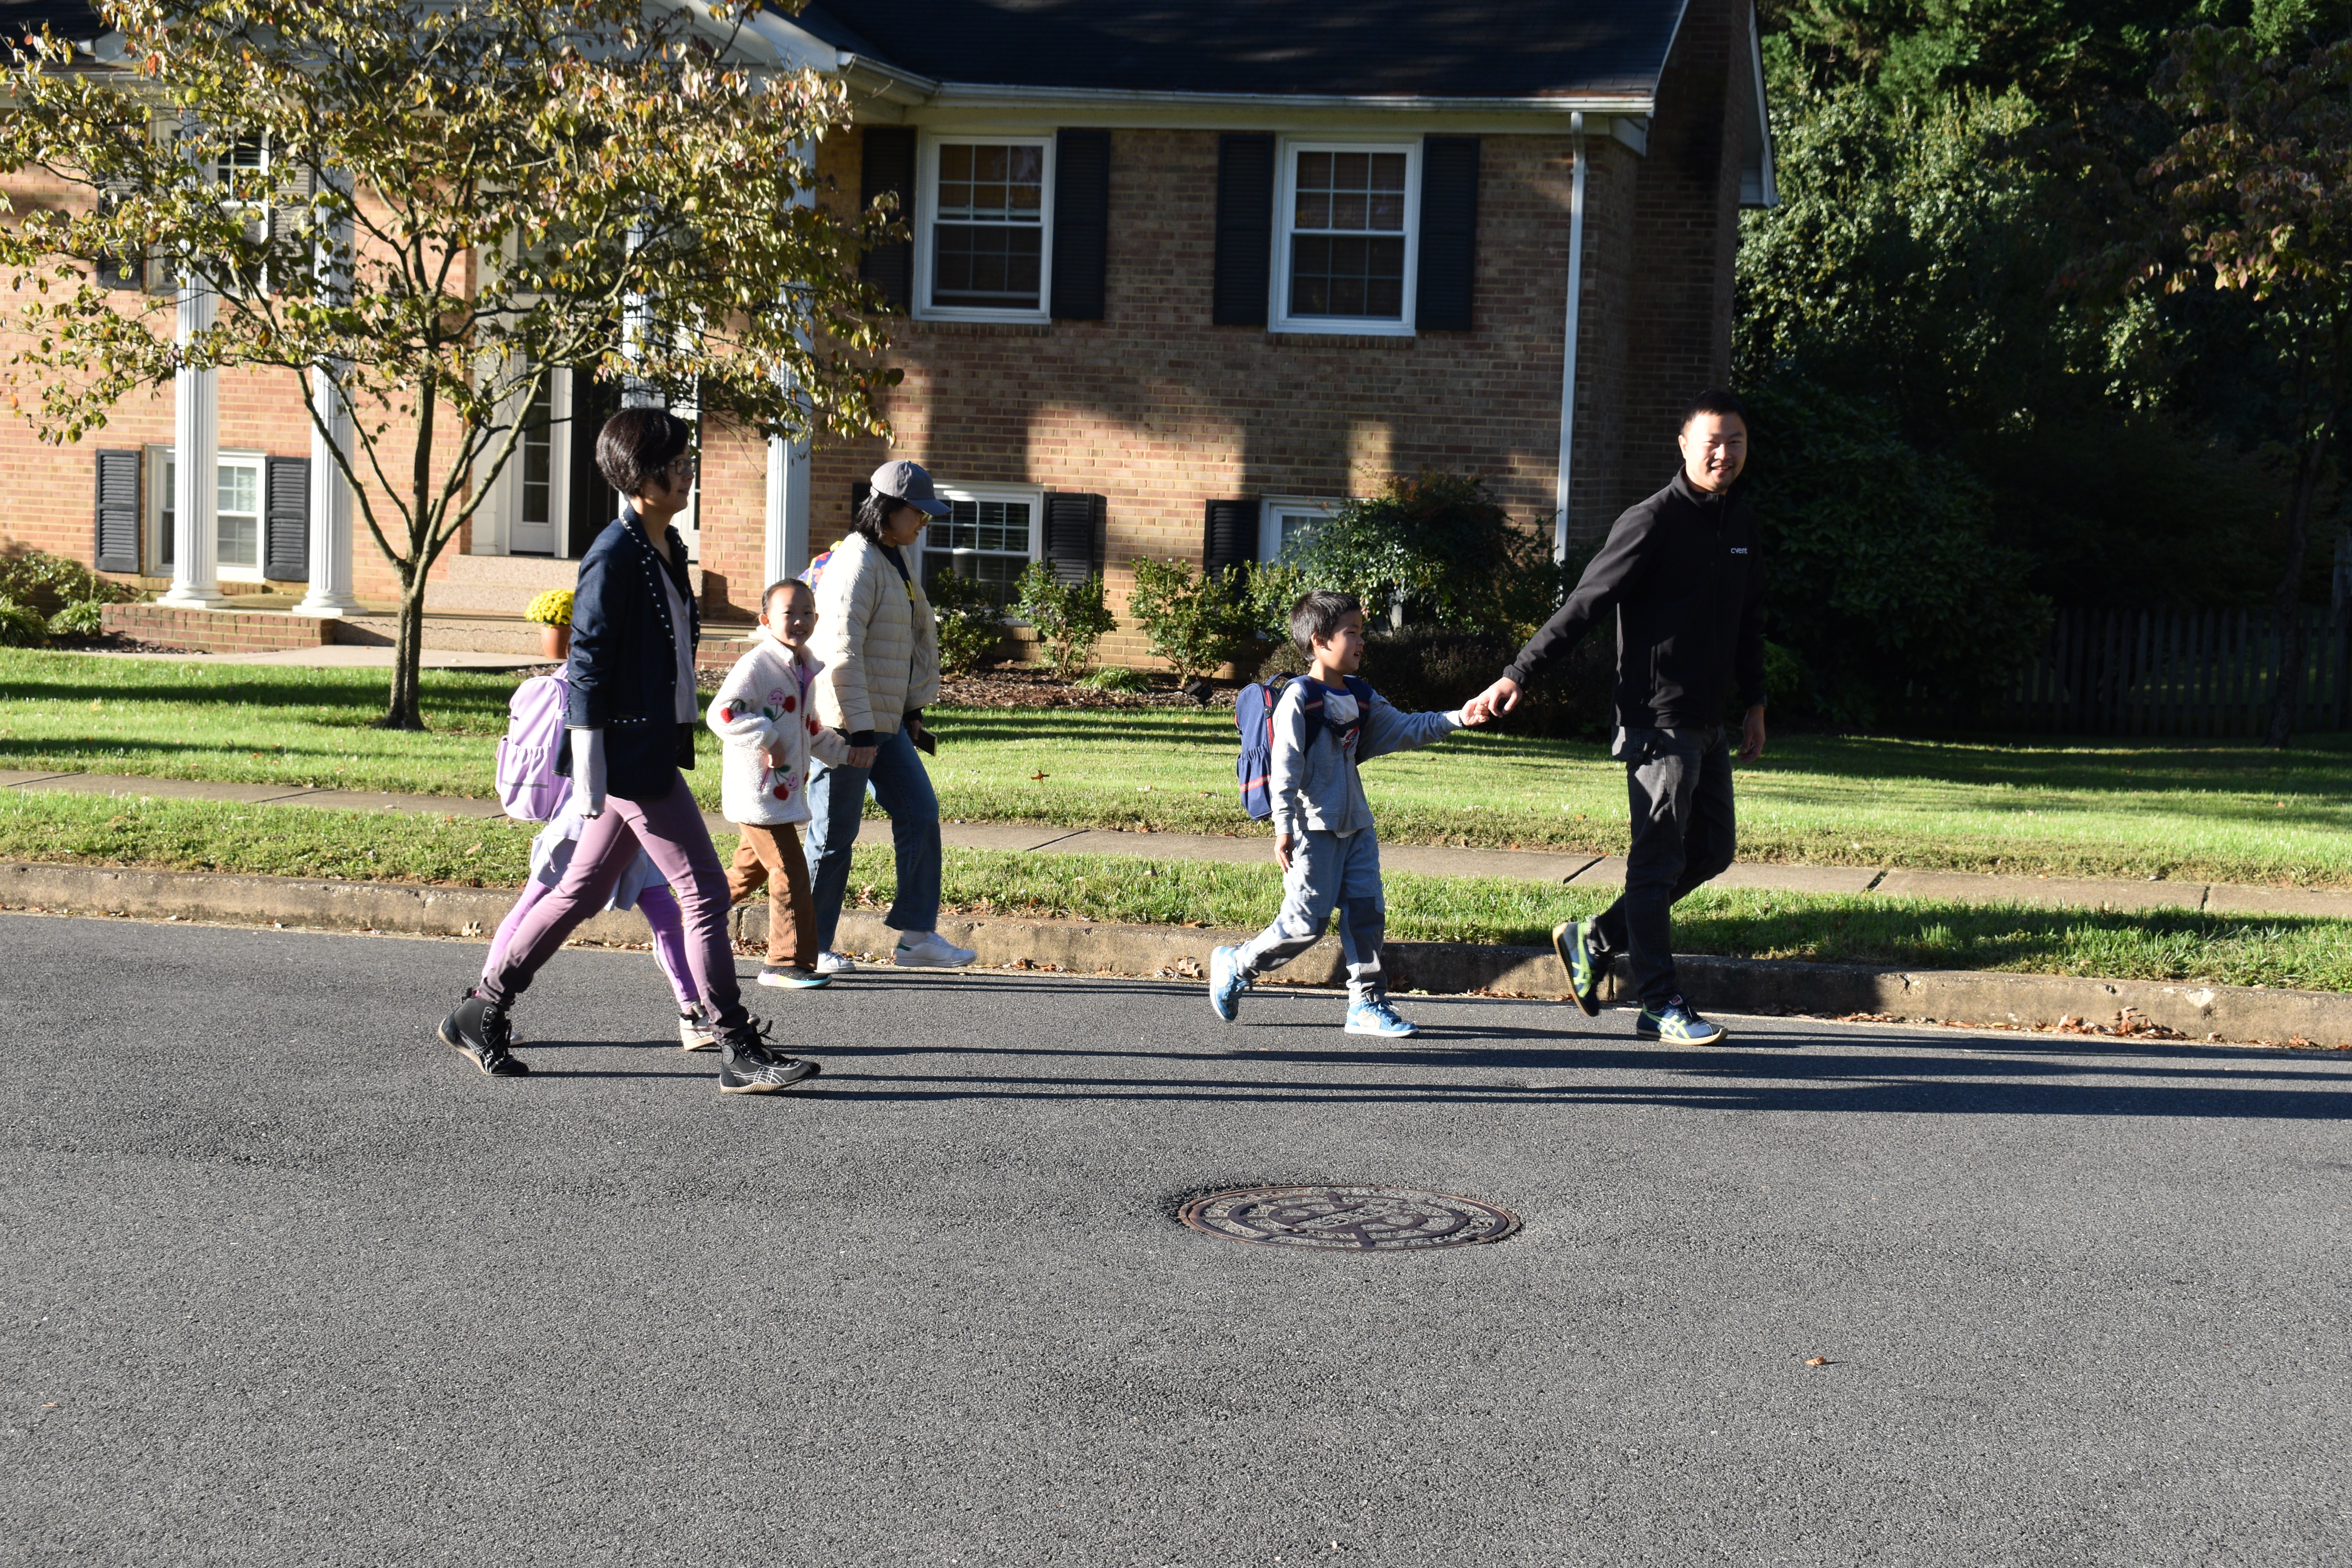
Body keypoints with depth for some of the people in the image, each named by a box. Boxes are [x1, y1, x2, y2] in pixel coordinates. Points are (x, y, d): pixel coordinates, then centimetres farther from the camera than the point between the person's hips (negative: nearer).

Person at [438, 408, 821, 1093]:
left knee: (583, 893, 15)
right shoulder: (613, 560, -15)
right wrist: (589, 775, -17)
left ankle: (480, 1012, 25)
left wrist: (678, 737, 24)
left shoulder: (669, 547, 13)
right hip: (630, 754, -10)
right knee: (705, 894, -5)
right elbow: (587, 668, -16)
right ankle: (740, 1054, 1)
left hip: (655, 748, 10)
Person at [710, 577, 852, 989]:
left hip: (784, 792, 10)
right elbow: (722, 713, -23)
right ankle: (788, 962, -1)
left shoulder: (805, 669, 15)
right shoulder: (757, 665, -15)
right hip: (758, 794, -10)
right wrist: (766, 739, -25)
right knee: (790, 873, -9)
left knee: (749, 870, 17)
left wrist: (841, 751, 23)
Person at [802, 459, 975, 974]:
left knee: (921, 814, 6)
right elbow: (843, 653, -23)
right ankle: (809, 948, 10)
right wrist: (860, 731, -24)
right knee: (834, 836, -1)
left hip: (886, 722, 9)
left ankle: (917, 937, 10)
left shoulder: (897, 562, 14)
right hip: (846, 723, -9)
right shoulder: (856, 564, -16)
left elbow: (922, 632, 24)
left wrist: (915, 707, 18)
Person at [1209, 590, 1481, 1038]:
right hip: (1314, 828, -8)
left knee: (1367, 912, 3)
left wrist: (1456, 720, 3)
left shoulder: (1362, 699, 13)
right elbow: (1285, 767, -14)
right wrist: (1284, 828, -18)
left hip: (1356, 826, 8)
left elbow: (1405, 729, 16)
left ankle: (1366, 1005, 10)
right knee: (1307, 921, -7)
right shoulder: (1300, 698, -11)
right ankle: (1234, 967, 12)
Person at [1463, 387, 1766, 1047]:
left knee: (1711, 851, 13)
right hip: (1658, 720, -8)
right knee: (1659, 861, -3)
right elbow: (1584, 606, -15)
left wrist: (1754, 704, 25)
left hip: (1709, 722, 8)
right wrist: (1517, 676, -21)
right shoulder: (1652, 521, -12)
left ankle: (1593, 941, 23)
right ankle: (1662, 1006, 4)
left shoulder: (1741, 522, 12)